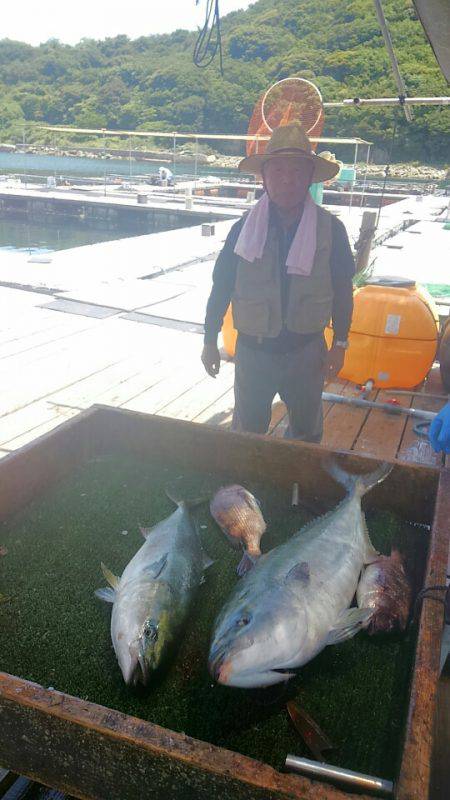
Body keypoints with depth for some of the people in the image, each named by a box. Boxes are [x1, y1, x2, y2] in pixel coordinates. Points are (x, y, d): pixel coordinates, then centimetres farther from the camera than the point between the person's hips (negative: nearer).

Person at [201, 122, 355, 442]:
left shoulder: (330, 229, -8)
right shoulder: (244, 228, -7)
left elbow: (343, 289, 1)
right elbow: (221, 286, 0)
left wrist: (340, 344, 1)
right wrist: (210, 341, 3)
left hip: (307, 351, 1)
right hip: (253, 350, 0)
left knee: (307, 433, 19)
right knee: (247, 432, 15)